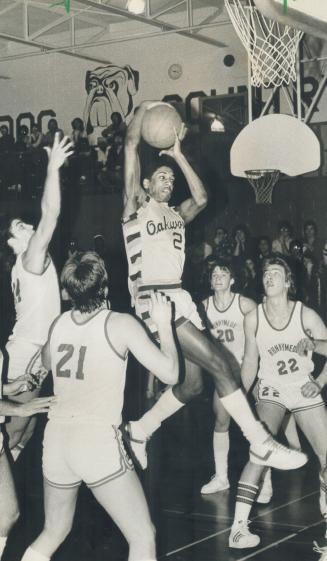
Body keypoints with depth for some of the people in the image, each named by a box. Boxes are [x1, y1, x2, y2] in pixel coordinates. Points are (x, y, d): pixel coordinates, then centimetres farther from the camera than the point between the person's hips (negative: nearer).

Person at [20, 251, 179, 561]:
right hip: (99, 442, -6)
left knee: (54, 532, 25)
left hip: (56, 440, 6)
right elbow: (169, 373, -8)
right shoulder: (120, 323, -7)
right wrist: (163, 323, 4)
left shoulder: (59, 323, 7)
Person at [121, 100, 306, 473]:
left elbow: (201, 199, 9)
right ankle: (261, 446, -11)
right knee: (220, 365, -15)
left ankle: (138, 431, 28)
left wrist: (178, 156, 13)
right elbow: (131, 144, -1)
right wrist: (144, 108, 9)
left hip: (180, 299, 9)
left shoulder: (175, 215, 24)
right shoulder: (137, 205, 4)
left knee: (191, 385, 10)